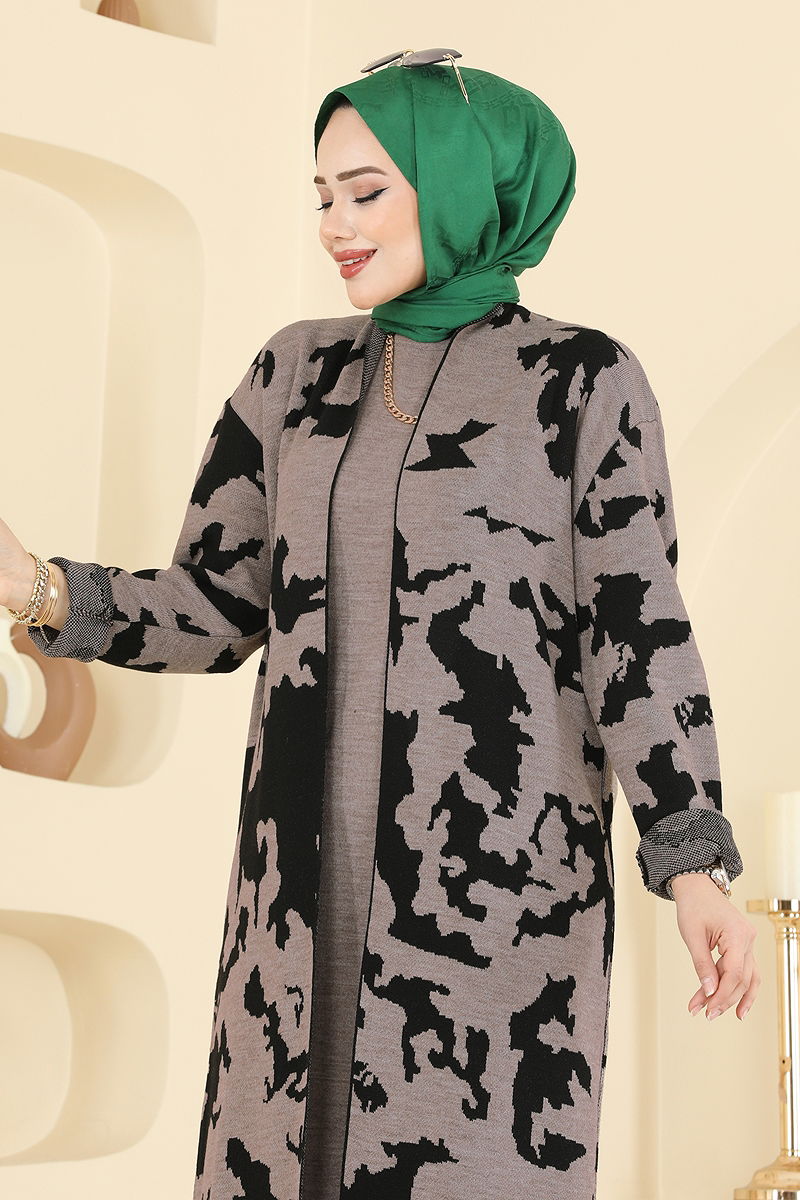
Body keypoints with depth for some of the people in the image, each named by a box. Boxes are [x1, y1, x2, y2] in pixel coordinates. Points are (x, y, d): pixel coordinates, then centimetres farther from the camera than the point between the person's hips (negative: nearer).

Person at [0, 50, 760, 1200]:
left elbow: (637, 628, -5)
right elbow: (214, 610, 8)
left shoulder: (584, 378, -3)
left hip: (502, 862, -4)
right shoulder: (296, 374, 10)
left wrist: (694, 868, -15)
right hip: (316, 869, 5)